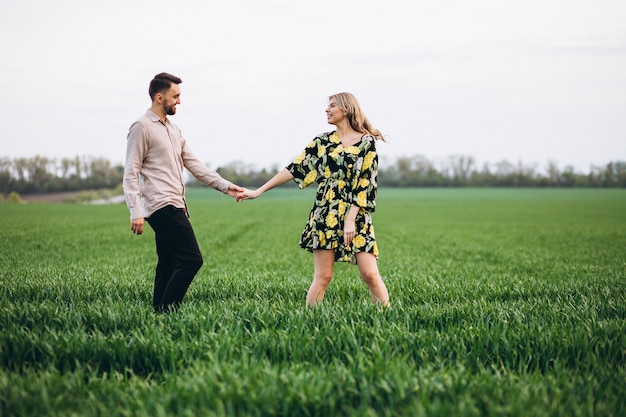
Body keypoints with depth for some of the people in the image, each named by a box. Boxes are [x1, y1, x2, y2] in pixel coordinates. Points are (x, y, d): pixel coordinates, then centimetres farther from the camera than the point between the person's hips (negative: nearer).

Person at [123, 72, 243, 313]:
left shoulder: (173, 129, 19)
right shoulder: (142, 128, -7)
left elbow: (194, 165, 19)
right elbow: (131, 174, -11)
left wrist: (225, 186, 12)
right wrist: (135, 212, -19)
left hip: (174, 207, 9)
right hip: (162, 206, -9)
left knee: (169, 265, 10)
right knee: (191, 259, -14)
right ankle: (166, 311, -10)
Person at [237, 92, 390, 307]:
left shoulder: (367, 142, 0)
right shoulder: (323, 141, 9)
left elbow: (365, 184, -6)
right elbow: (295, 168, 8)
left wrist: (351, 219, -14)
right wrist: (258, 191, 5)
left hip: (356, 216, -2)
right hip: (325, 215, 2)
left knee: (370, 274, -8)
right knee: (323, 276, -1)